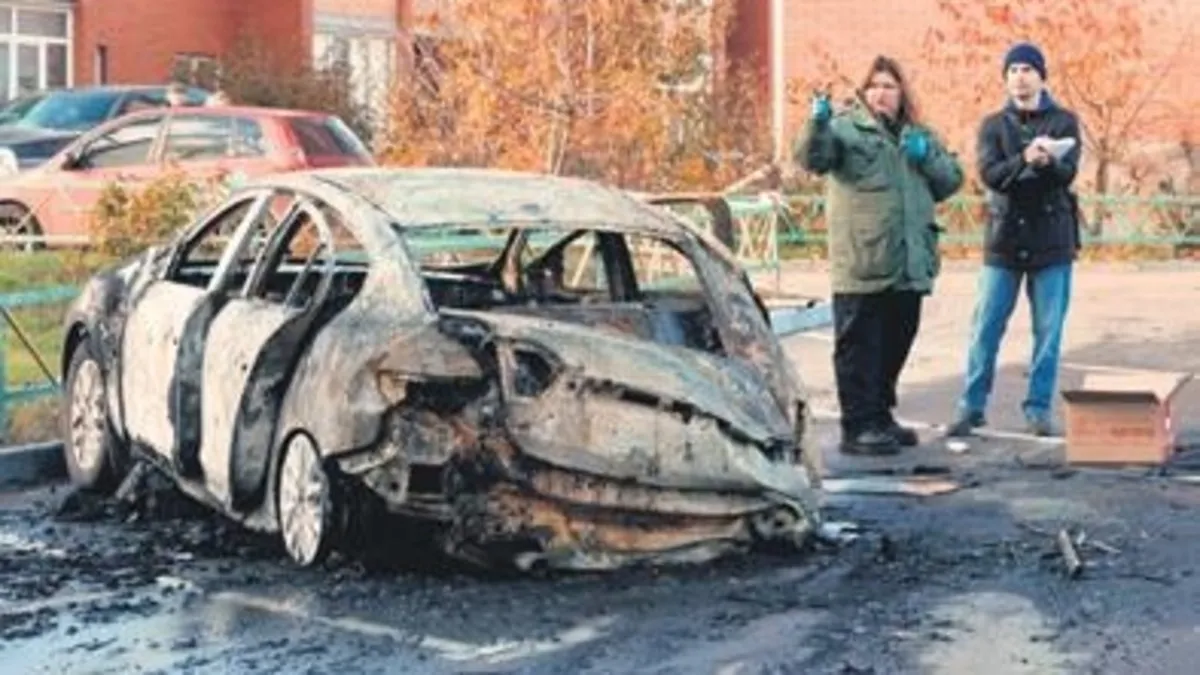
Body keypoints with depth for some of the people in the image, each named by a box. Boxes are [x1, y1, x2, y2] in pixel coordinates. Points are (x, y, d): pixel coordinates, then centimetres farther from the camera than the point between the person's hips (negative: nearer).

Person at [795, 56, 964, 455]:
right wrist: (817, 124, -38)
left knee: (895, 344, 15)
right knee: (859, 347, -3)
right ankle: (858, 427, 1)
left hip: (909, 267, 7)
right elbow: (813, 158, -18)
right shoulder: (846, 126, -1)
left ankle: (879, 417, 28)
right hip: (861, 267, -6)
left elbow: (952, 179, 16)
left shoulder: (918, 135, 19)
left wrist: (928, 157, -4)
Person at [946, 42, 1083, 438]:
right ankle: (972, 406, 10)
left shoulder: (1063, 122, 4)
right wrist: (1025, 160, -29)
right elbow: (990, 174, -10)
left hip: (1051, 241, 0)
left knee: (1048, 331, 3)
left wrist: (1047, 162, -34)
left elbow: (1068, 173, -11)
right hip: (1004, 241, 1)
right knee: (985, 329, 1)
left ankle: (1039, 408, 13)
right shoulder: (993, 125, 6)